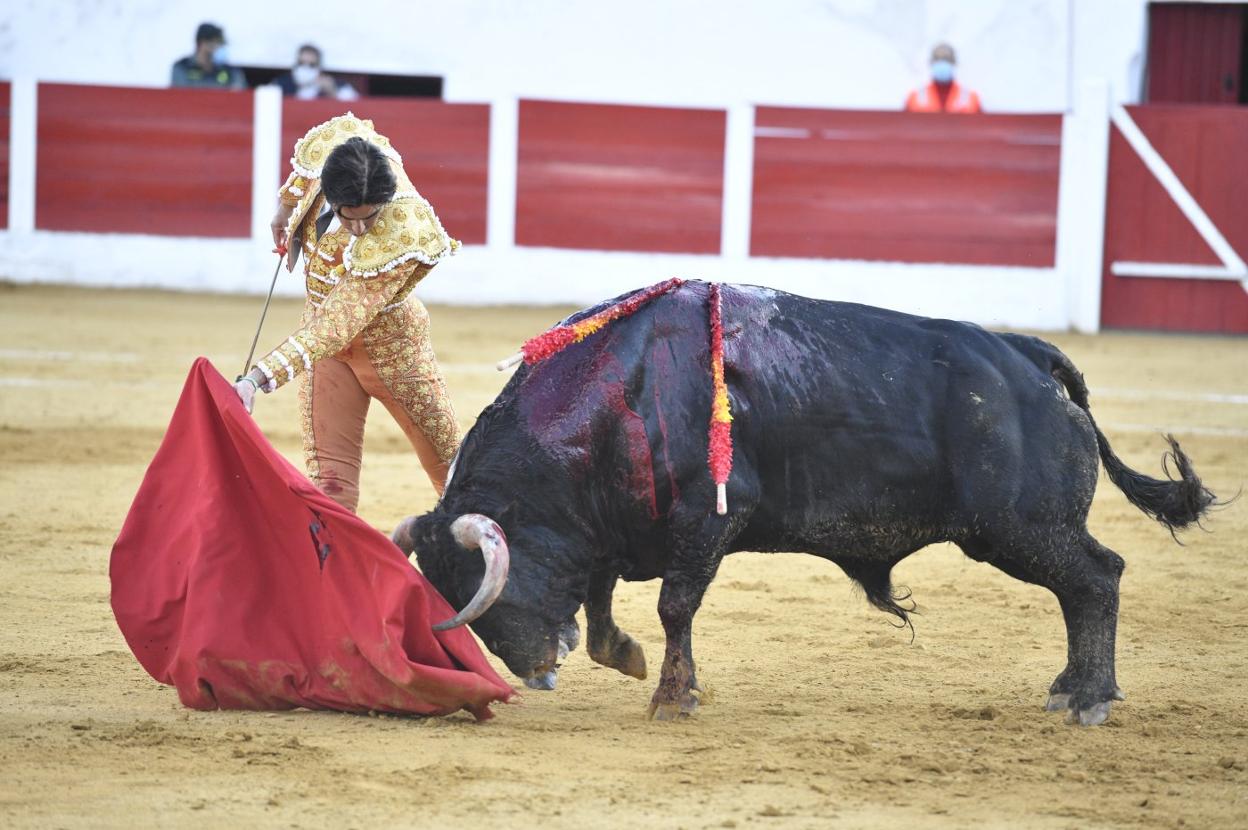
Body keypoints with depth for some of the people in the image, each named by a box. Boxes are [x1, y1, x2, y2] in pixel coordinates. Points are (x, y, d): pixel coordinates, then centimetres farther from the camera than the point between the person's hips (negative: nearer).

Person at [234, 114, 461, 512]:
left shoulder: (397, 241, -39)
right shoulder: (335, 140, -25)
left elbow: (331, 330, -42)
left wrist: (258, 379, -50)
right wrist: (286, 205, 12)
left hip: (389, 343, -4)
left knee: (449, 460, 11)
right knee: (329, 478, -5)